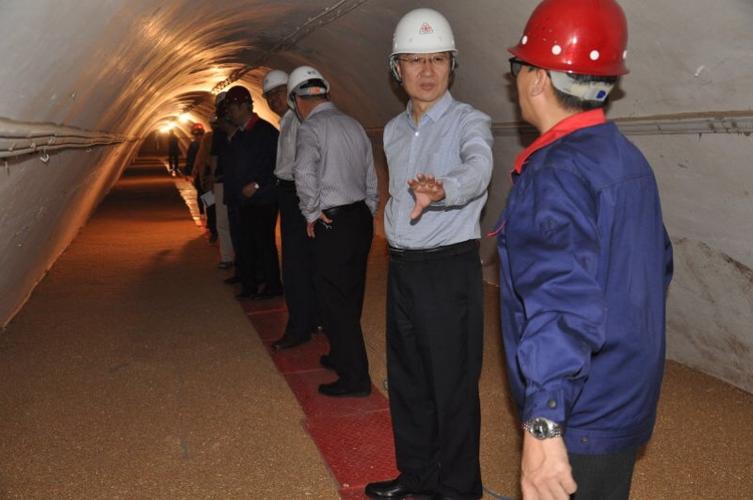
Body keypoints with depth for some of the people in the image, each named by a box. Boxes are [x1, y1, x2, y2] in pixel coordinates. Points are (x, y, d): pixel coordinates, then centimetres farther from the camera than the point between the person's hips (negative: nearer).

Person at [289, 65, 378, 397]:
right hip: (362, 218, 8)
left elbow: (304, 174, -28)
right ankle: (343, 355, 36)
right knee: (351, 296, 19)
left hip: (333, 224, -8)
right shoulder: (353, 125, 12)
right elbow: (371, 180, 14)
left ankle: (355, 379, 6)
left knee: (335, 300, 1)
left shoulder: (310, 128, -10)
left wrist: (312, 214, -14)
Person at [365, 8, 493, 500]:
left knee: (453, 385, 1)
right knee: (406, 379, 15)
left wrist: (442, 191, -53)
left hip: (451, 268, -7)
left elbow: (478, 169, -33)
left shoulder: (469, 122, -10)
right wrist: (395, 220, 7)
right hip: (403, 268, 7)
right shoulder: (394, 130, 11)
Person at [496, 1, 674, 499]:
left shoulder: (554, 173, -23)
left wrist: (543, 424, -36)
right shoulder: (628, 158, 5)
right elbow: (658, 265, 14)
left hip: (577, 420, -9)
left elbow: (562, 301, -34)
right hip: (629, 402, 9)